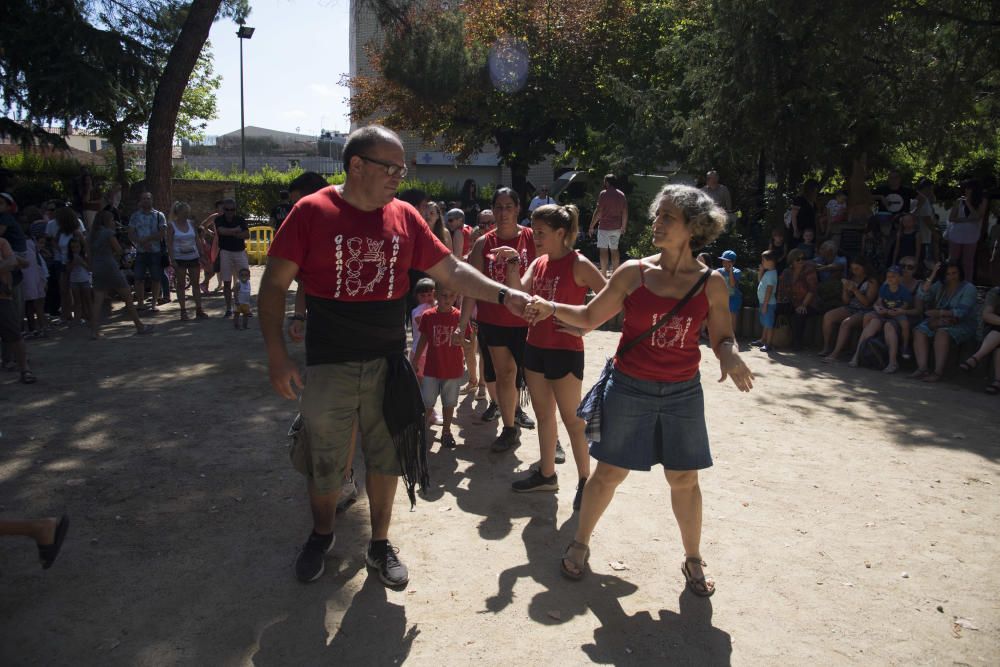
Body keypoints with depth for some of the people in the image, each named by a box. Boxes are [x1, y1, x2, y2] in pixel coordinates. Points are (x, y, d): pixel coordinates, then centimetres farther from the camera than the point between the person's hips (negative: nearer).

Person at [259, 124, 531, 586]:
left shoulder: (405, 217, 1)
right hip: (329, 367, -2)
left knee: (386, 459, 12)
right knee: (324, 463, 13)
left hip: (388, 364, 3)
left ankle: (380, 544, 34)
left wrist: (504, 295, -8)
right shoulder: (311, 212, -8)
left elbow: (452, 271, 3)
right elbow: (274, 285, -7)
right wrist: (277, 354, -13)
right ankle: (321, 535, 41)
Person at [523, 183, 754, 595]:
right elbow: (590, 318, 2)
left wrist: (730, 357, -17)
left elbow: (722, 338, 5)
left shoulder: (711, 283, -3)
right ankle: (580, 544, 30)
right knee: (608, 473, 8)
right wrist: (551, 307, -13)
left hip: (683, 394, 1)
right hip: (629, 390, -1)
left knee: (684, 480, 10)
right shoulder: (633, 273, -4)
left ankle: (693, 560, 32)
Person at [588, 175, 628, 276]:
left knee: (603, 250, -1)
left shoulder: (603, 194, -11)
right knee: (614, 249, 14)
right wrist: (623, 226, 18)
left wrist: (592, 225, -9)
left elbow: (598, 212, -15)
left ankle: (603, 273, -2)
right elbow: (625, 213, 8)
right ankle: (615, 272, 18)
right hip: (617, 227, 6)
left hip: (604, 226, -6)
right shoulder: (621, 195, 7)